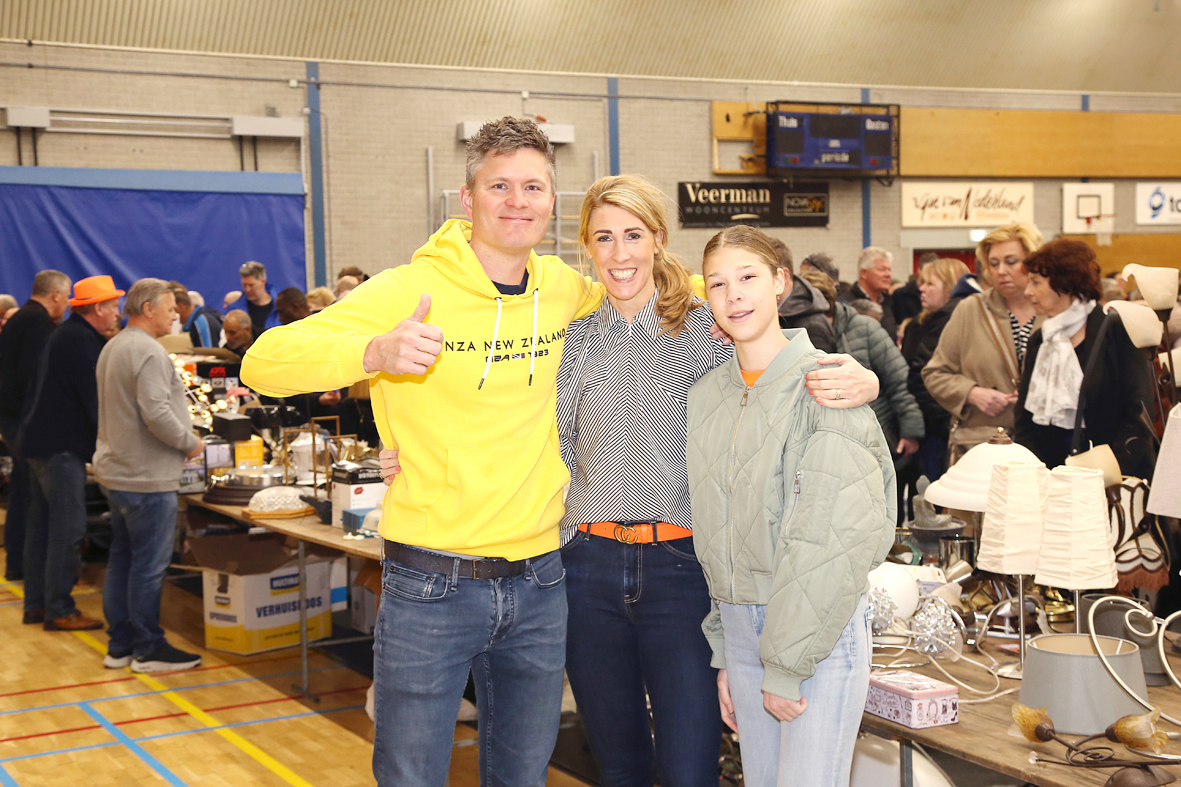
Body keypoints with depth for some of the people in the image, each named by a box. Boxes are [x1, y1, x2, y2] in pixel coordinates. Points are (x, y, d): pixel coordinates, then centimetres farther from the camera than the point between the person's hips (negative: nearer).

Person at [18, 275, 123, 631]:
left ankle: (36, 604, 20)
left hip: (42, 441, 11)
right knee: (68, 528, -7)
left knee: (42, 526, 14)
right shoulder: (80, 340, -16)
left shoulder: (66, 335, 17)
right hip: (60, 447, -11)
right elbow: (93, 398, -18)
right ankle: (59, 611, -4)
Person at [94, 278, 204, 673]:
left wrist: (182, 439, 18)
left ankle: (119, 645, 21)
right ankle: (148, 650, 6)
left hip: (117, 472, 10)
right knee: (148, 566, -2)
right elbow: (156, 414, -27)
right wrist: (190, 442, -12)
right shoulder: (148, 352, -18)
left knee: (122, 560, 14)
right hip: (147, 477, -10)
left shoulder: (112, 348, 15)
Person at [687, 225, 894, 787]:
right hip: (738, 622, 6)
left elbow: (834, 536, -16)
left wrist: (787, 666, -15)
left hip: (822, 625, -5)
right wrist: (723, 654, 10)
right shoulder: (703, 397, 9)